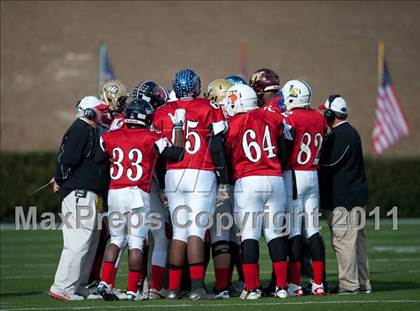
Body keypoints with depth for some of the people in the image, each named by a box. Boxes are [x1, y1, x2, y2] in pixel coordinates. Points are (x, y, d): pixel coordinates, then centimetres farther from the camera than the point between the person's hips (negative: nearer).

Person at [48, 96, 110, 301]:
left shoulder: (90, 131, 21)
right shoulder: (81, 130, -12)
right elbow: (67, 159, -20)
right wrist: (60, 180, -7)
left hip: (88, 195, 11)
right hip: (79, 193, -11)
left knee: (91, 241, 14)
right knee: (78, 242, -13)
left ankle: (79, 287, 18)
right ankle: (63, 288, -13)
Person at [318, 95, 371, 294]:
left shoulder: (339, 135, -15)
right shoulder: (351, 132, 16)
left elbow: (328, 164, -14)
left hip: (342, 198, -10)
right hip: (357, 195, 10)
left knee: (343, 240, -7)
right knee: (357, 239, 12)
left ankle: (348, 284, -6)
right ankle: (362, 283, 17)